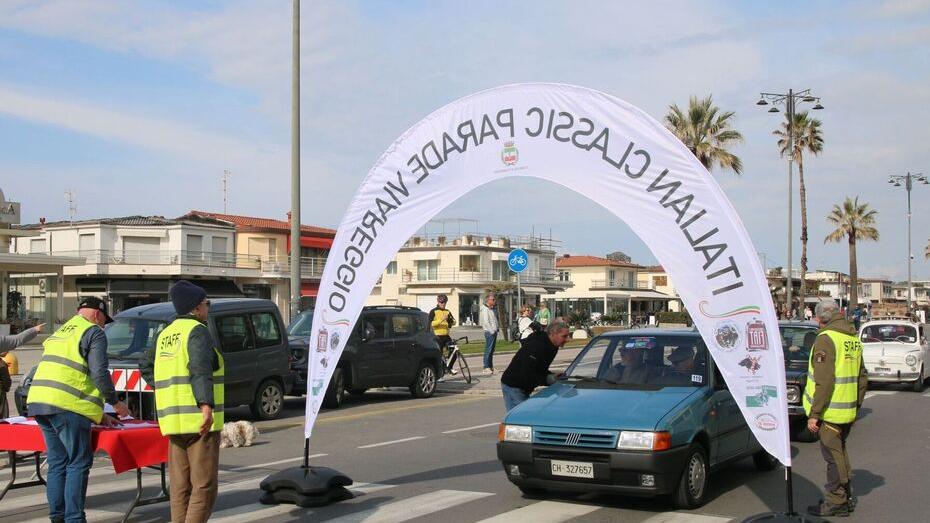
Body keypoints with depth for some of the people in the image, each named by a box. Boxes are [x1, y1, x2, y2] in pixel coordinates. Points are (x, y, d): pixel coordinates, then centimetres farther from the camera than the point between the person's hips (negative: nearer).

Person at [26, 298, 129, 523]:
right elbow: (99, 373, -11)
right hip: (66, 406, -8)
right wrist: (115, 402, 3)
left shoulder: (59, 333, 27)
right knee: (79, 463, -2)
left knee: (57, 462, 14)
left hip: (39, 401, 8)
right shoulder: (94, 333, -1)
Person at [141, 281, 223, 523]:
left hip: (172, 420, 8)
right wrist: (206, 405, -31)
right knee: (204, 485, -5)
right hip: (199, 420, -8)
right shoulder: (197, 331, -9)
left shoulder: (166, 334, 17)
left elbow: (146, 366, 29)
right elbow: (200, 370, -23)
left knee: (180, 486, 11)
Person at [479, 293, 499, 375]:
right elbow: (486, 322, -17)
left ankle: (491, 367, 17)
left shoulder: (494, 309, 17)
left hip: (494, 331, 9)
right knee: (488, 350, -8)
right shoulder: (485, 309, -11)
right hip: (489, 332, -9)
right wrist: (491, 331, -18)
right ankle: (486, 368, -7)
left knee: (492, 350, 12)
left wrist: (498, 328, 13)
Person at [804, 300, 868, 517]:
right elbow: (862, 378, 17)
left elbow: (824, 382, -21)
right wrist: (856, 406, 23)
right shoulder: (853, 339, 11)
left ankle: (836, 502, 7)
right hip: (848, 411, 8)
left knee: (833, 455, 0)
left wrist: (814, 414, -17)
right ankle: (847, 496, 30)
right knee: (840, 452, 20)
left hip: (830, 411, -8)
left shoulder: (826, 339, -16)